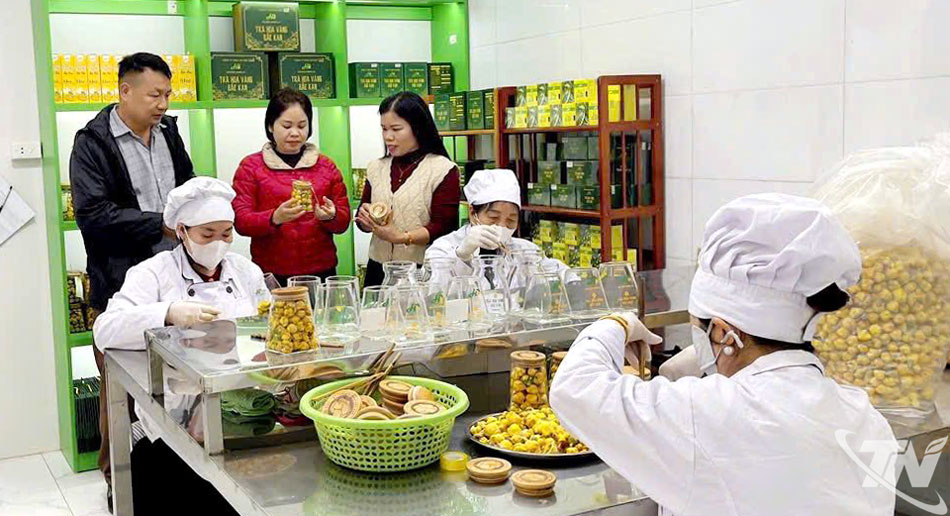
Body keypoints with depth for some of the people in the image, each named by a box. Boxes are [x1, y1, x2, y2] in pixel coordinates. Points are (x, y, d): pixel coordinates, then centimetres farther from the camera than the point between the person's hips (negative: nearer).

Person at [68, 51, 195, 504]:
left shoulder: (168, 132, 12)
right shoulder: (93, 143, -6)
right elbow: (94, 214, -16)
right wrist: (162, 225, -18)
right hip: (121, 288, -5)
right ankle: (118, 480, 18)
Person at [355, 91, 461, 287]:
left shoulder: (443, 170, -5)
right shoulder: (376, 168, 12)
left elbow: (443, 227, -11)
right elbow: (363, 224, 18)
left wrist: (402, 237, -21)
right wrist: (365, 219, -5)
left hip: (423, 271, -4)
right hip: (379, 269, 5)